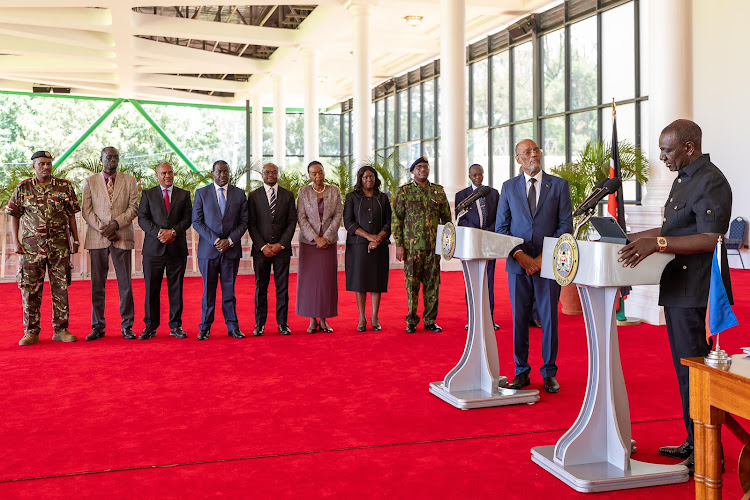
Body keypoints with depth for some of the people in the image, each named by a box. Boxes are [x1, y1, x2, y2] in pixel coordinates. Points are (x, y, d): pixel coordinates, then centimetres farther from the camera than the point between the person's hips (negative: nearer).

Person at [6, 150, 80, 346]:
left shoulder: (65, 186, 5)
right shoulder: (23, 188, 4)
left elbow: (71, 214, 10)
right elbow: (14, 216, 7)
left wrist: (75, 239, 5)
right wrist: (15, 241, -1)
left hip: (59, 244, 1)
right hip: (31, 245, 0)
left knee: (61, 287, 3)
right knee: (30, 288, 1)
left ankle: (60, 329, 13)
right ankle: (31, 332, 10)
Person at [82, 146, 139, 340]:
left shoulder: (129, 180, 10)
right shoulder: (89, 182, 10)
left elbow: (134, 207, 2)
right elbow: (86, 211, 3)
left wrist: (116, 224, -12)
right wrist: (103, 229, -9)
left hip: (122, 237, 0)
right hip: (97, 238, 0)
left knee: (125, 284, 0)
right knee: (97, 284, 2)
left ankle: (127, 326, 7)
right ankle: (98, 326, 9)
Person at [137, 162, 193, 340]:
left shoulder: (184, 195, 12)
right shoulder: (148, 194, 10)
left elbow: (188, 218, 3)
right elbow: (142, 218, 1)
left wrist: (173, 231, -13)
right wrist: (158, 233, -13)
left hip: (177, 248, 1)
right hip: (153, 248, 0)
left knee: (176, 288, 3)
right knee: (151, 289, 1)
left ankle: (176, 326, 12)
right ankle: (150, 327, 9)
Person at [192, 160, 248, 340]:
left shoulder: (239, 194, 8)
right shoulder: (201, 193, 5)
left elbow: (243, 222, 6)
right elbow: (197, 222, 0)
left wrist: (230, 240, -8)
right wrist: (214, 240, -11)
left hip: (231, 249, 1)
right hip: (208, 249, -1)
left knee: (229, 290, 5)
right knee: (208, 290, 4)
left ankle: (233, 327, 12)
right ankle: (205, 328, 12)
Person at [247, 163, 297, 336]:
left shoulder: (288, 196, 8)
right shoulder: (253, 196, 6)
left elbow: (292, 222, 4)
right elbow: (251, 224, 2)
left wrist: (280, 244, -7)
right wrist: (263, 246, -8)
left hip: (282, 248, 1)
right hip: (261, 249, -1)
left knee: (282, 287, 2)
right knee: (260, 287, 2)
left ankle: (282, 323, 10)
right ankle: (259, 324, 9)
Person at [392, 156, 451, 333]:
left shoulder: (438, 190, 11)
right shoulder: (404, 190, 3)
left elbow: (446, 218, 13)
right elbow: (396, 219, 1)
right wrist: (399, 244, -6)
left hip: (434, 246, 2)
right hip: (411, 246, -2)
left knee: (432, 284, 5)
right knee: (411, 284, 1)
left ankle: (430, 320, 15)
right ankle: (411, 321, 10)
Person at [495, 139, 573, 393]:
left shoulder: (559, 185, 5)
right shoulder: (509, 187, 9)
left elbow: (566, 225, 0)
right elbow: (501, 227, 5)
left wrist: (543, 257, -10)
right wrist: (520, 255, -9)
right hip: (518, 265, 1)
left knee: (549, 319, 3)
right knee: (519, 319, 5)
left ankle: (549, 373, 16)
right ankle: (521, 372, 16)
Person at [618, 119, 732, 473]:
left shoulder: (711, 182, -14)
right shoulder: (683, 179, 17)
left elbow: (710, 239, -24)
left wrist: (657, 243, -32)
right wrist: (636, 237, 17)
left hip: (697, 293, -10)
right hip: (678, 290, 10)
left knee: (694, 370, -5)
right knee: (685, 368, 15)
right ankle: (693, 443, 27)